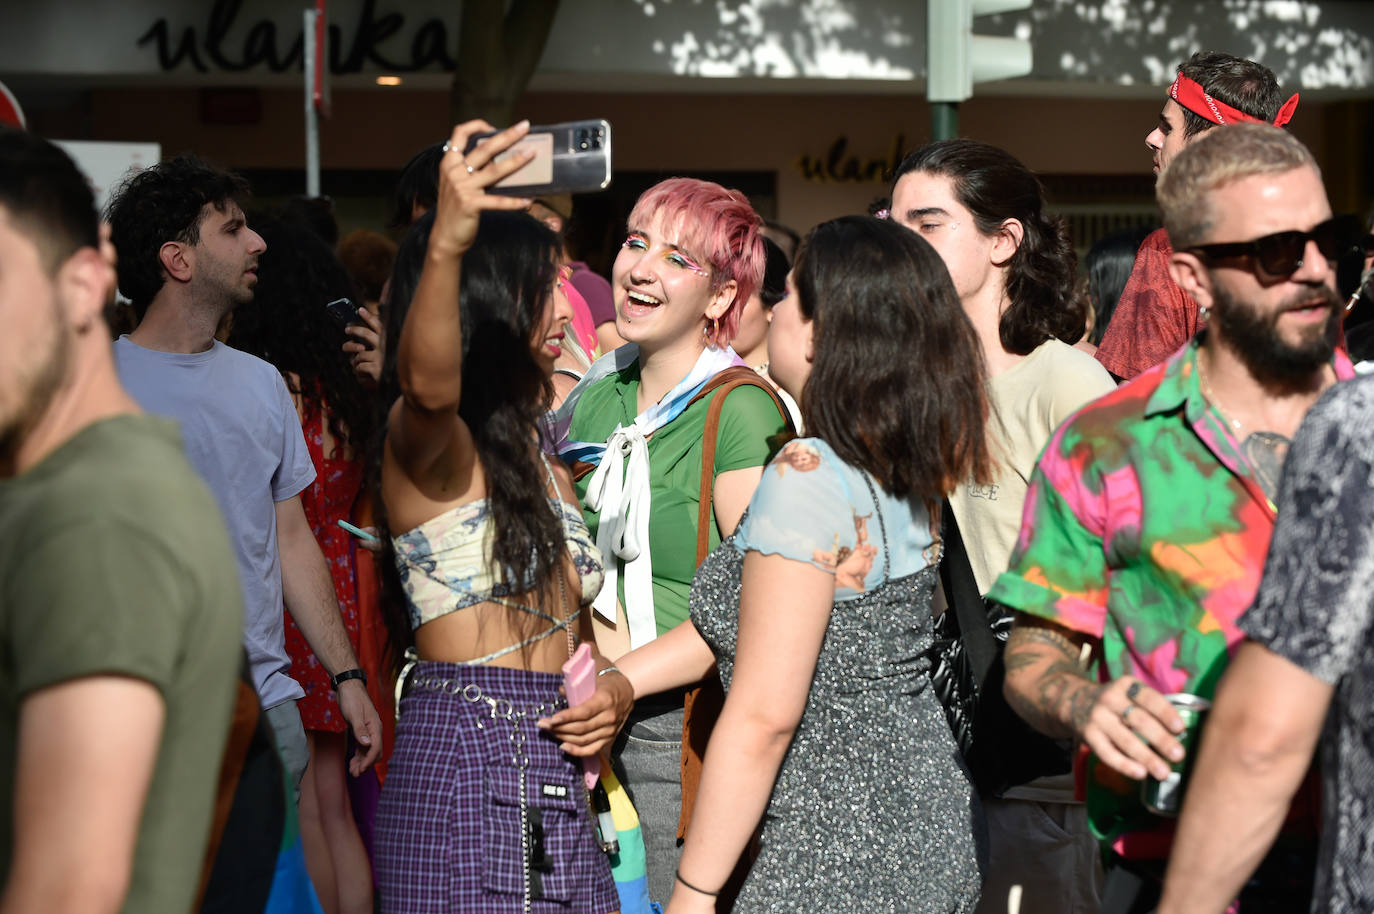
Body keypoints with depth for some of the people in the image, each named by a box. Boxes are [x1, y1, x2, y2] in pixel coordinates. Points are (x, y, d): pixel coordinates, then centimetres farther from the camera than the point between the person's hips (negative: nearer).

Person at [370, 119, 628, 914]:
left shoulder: (546, 465, 20)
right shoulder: (426, 445, -6)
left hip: (561, 792, 8)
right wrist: (445, 246, -49)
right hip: (464, 777, -8)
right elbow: (428, 383, -32)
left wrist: (615, 686, 4)